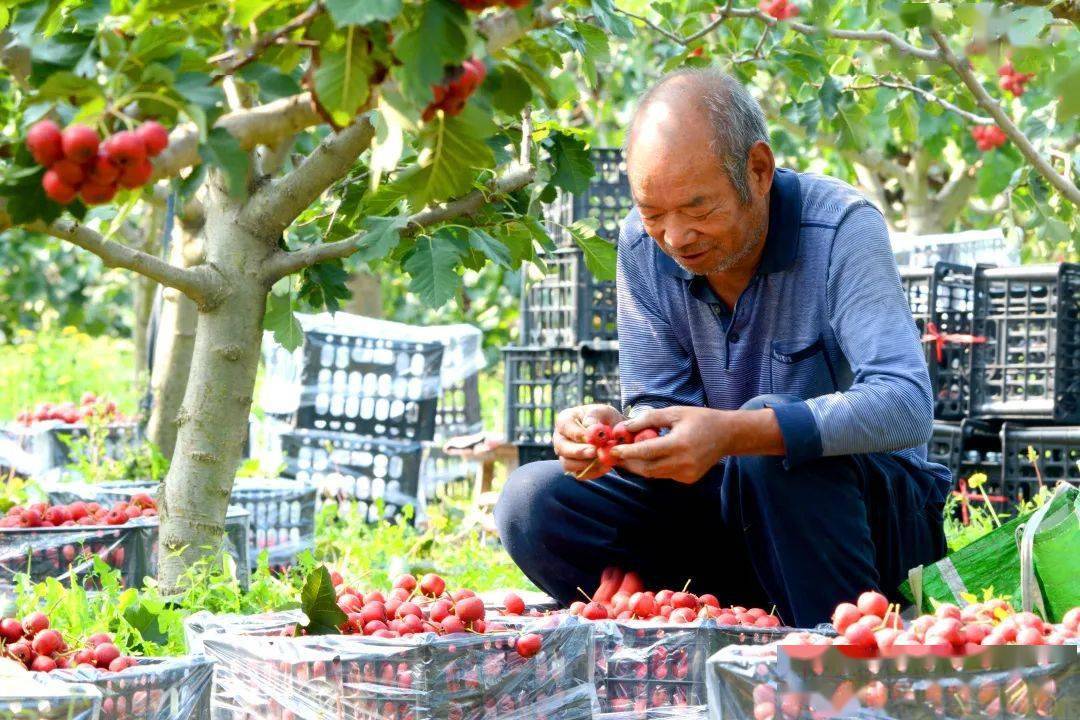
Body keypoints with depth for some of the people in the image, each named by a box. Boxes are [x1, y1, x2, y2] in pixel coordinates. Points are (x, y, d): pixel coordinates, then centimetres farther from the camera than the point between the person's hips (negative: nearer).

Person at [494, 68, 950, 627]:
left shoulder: (842, 229, -19)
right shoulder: (642, 245, -4)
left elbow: (906, 405, -32)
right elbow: (660, 408, -2)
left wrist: (734, 434, -45)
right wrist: (614, 432, -28)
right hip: (729, 503, 5)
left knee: (772, 435, -36)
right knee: (533, 502, -14)